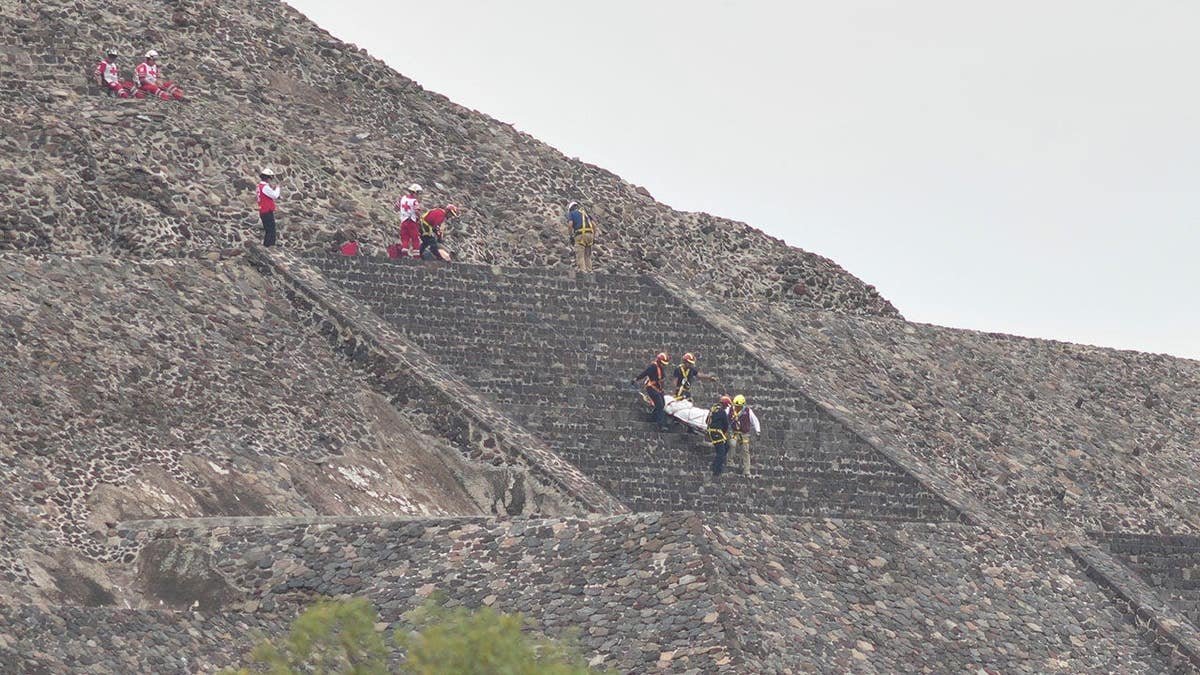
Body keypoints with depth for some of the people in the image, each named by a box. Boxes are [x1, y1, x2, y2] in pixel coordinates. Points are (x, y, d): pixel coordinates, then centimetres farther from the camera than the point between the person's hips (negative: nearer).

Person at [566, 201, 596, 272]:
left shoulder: (571, 213, 13)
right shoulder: (585, 213, 28)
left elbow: (570, 223, -7)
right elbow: (594, 226, 20)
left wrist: (571, 235, -2)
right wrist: (594, 237, 22)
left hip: (580, 235, -5)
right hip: (589, 234, 5)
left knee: (580, 256, -5)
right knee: (587, 256, 12)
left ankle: (582, 271, -15)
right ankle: (589, 271, 5)